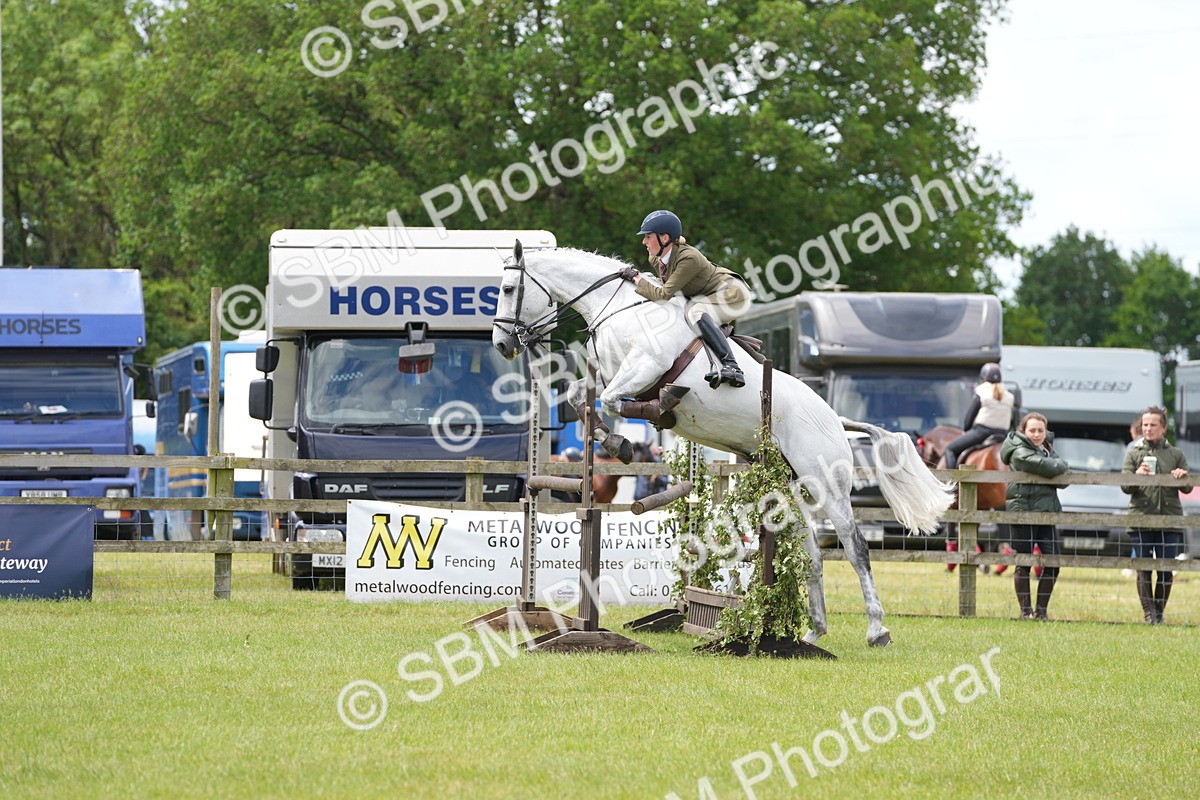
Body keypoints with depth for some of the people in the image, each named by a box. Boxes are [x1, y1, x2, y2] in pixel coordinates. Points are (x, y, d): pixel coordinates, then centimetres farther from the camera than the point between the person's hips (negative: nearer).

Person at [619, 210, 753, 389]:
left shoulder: (689, 258, -31)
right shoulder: (655, 259, -4)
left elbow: (663, 295, -32)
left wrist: (636, 278, -22)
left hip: (733, 295, -10)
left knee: (695, 312, -34)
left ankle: (732, 367, -41)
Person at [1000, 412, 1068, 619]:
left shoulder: (1047, 450, 17)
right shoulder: (1019, 453, -6)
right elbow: (1048, 468, -20)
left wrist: (1053, 467, -11)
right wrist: (1060, 464, 0)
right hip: (1022, 511, -6)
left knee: (1053, 563, 0)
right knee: (1023, 563, -1)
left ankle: (1041, 610, 10)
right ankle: (1025, 610, 7)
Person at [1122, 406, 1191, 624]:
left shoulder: (1176, 455, 11)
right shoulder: (1133, 454, 10)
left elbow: (1187, 488, 10)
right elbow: (1125, 487, 2)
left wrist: (1183, 477, -13)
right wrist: (1136, 475, -19)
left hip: (1170, 521, 1)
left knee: (1166, 570, 1)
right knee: (1144, 569, -3)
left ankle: (1159, 612, 13)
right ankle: (1149, 613, 0)